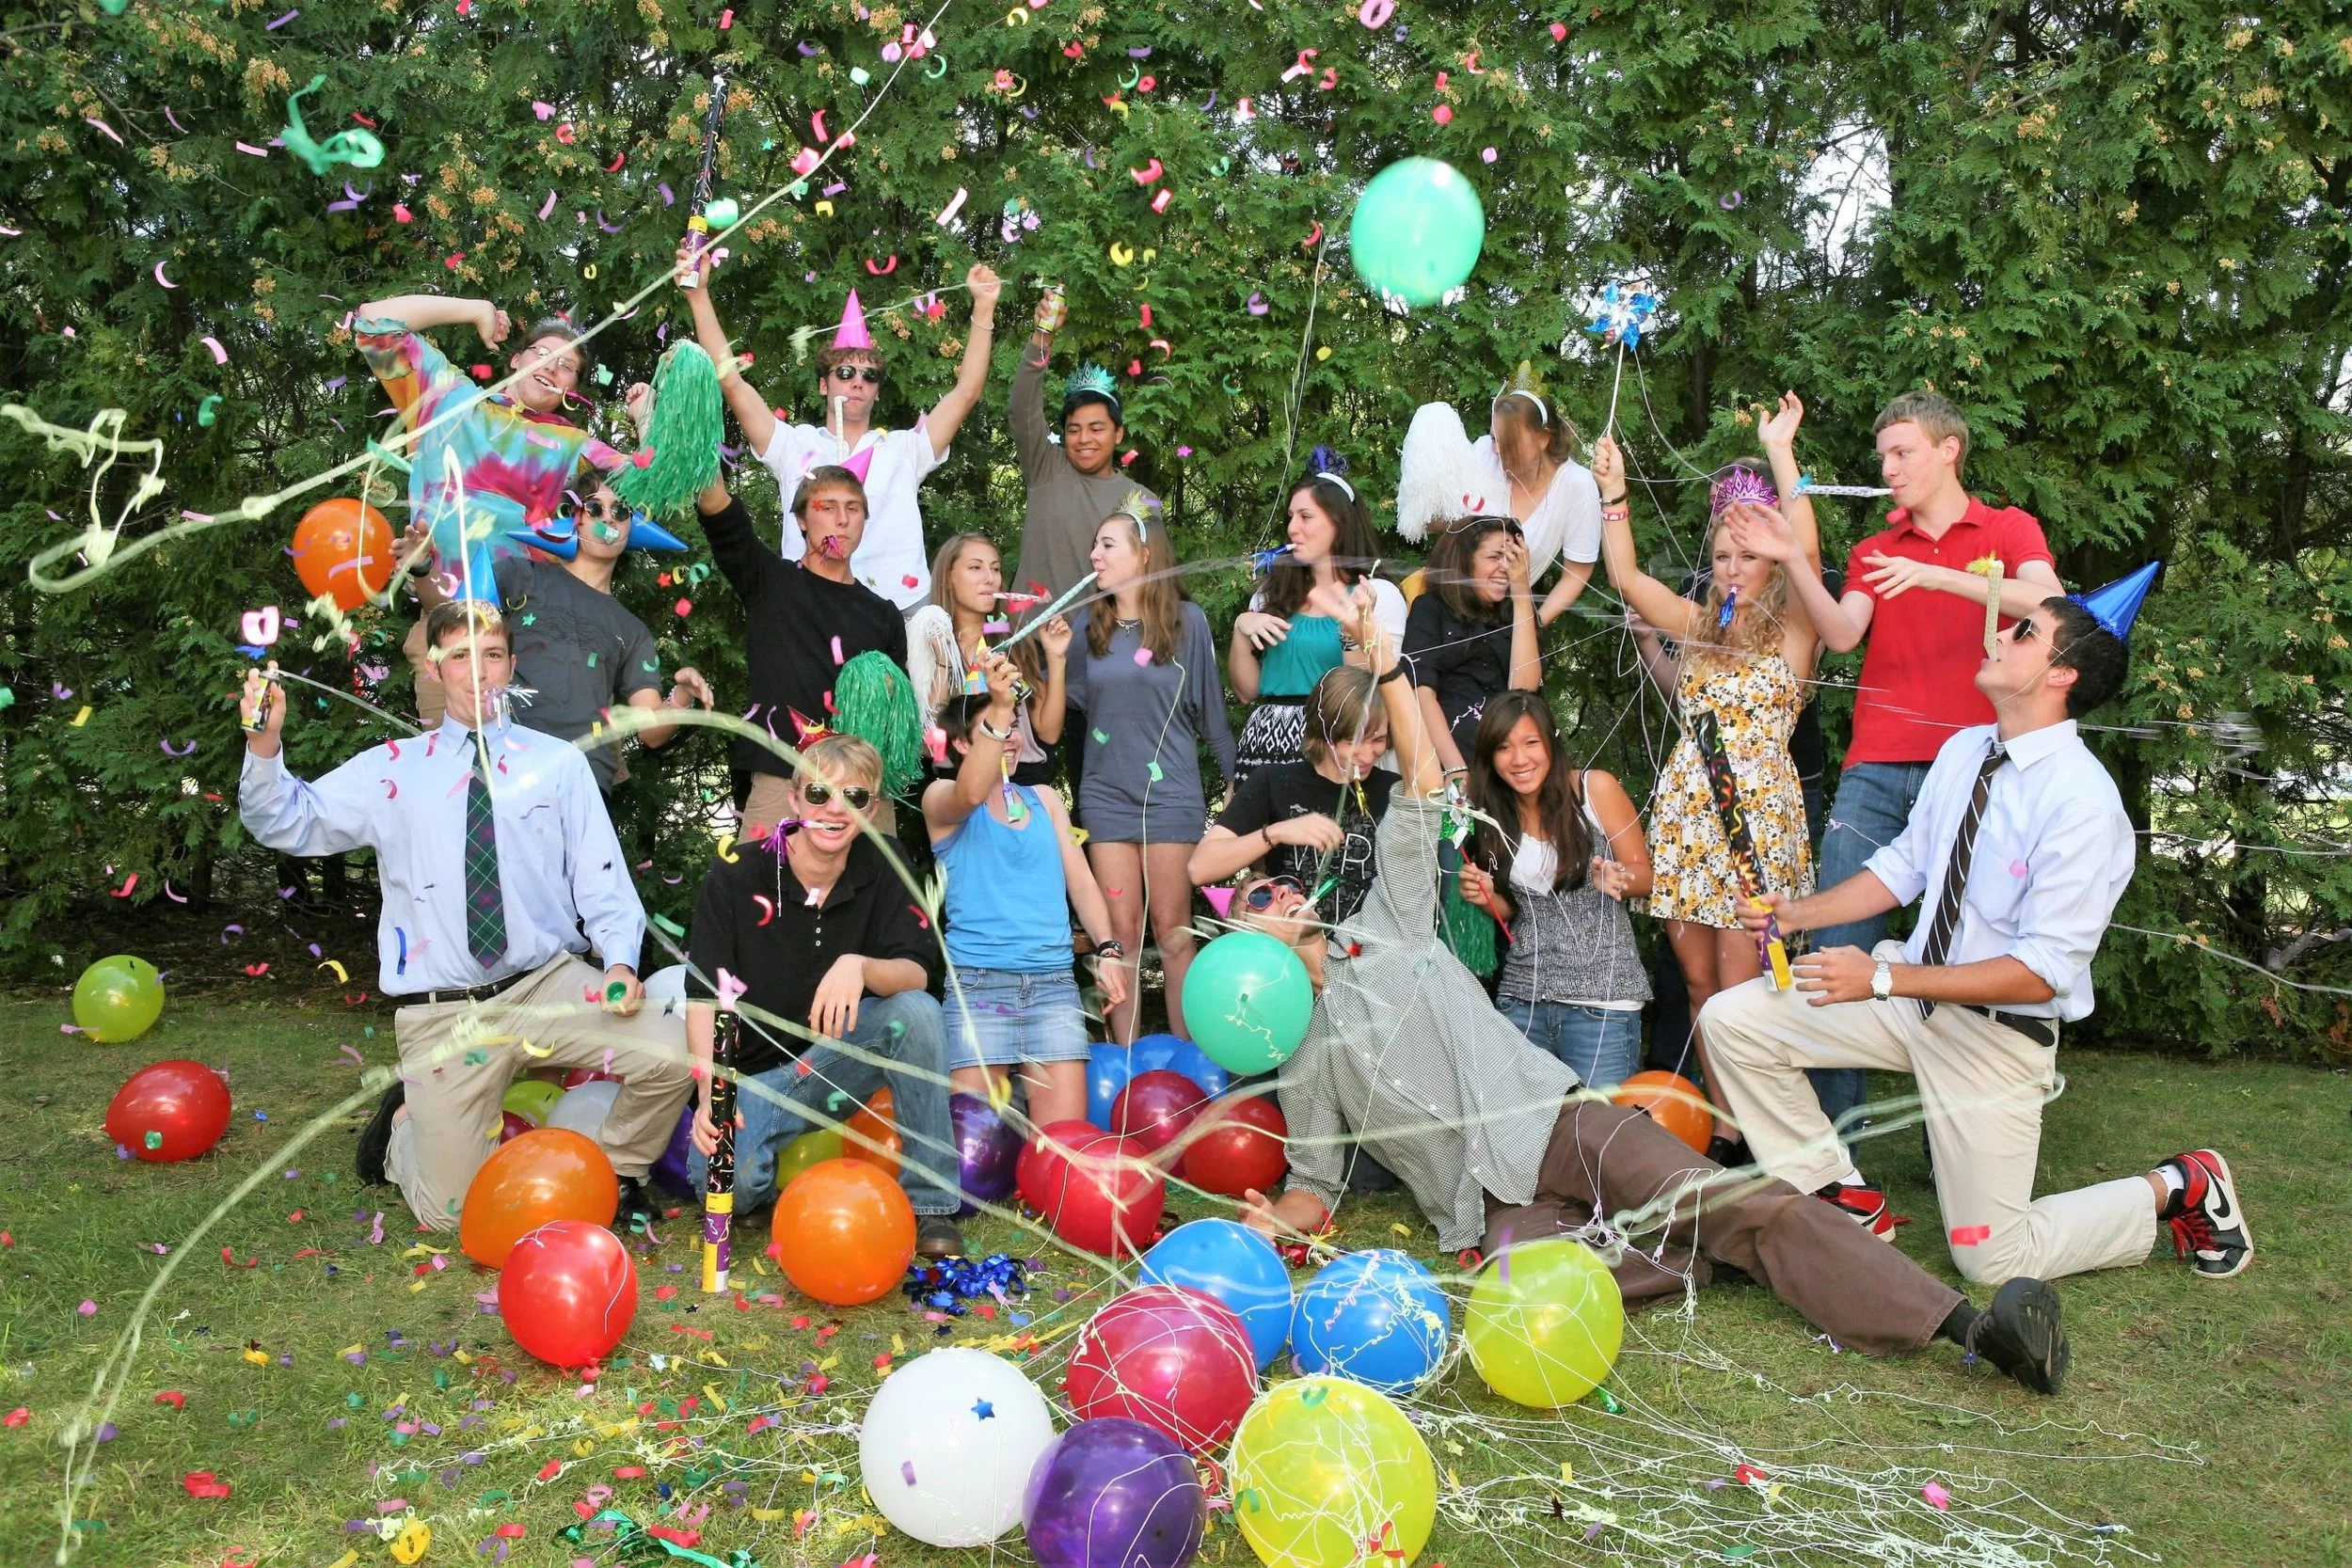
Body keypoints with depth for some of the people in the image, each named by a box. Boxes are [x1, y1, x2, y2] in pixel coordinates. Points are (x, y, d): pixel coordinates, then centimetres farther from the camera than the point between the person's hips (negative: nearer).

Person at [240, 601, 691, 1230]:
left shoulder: (558, 764, 7)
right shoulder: (392, 770, 7)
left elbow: (601, 882, 3)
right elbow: (286, 823, 1)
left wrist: (619, 961, -14)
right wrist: (265, 746, -17)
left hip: (549, 985, 1)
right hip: (444, 1013, 0)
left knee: (670, 1055, -24)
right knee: (450, 1213, 1)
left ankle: (617, 1173, 7)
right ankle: (408, 1123, 37)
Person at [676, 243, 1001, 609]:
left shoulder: (903, 450, 16)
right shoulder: (795, 446, 14)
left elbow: (966, 393, 11)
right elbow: (730, 382, 9)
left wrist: (983, 308, 5)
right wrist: (699, 295, 5)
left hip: (903, 610, 1)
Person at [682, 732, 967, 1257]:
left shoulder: (881, 869, -2)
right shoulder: (737, 873, -8)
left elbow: (917, 974, -12)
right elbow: (704, 996, -9)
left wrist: (860, 967, -34)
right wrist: (709, 1090, -24)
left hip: (836, 1064, 2)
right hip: (753, 1076, -2)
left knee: (918, 1012, -28)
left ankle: (929, 1203, -18)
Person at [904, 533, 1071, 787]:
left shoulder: (1018, 644, 10)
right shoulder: (927, 643, 3)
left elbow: (1049, 732, 6)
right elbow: (926, 739, -3)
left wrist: (1056, 658, -1)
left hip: (1026, 781, 2)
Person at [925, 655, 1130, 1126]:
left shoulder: (1044, 800, 18)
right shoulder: (942, 797, 5)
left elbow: (1081, 880, 14)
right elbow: (970, 793, -20)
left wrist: (1108, 949, -2)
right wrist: (998, 710, -32)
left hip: (1054, 981, 3)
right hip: (977, 982, -3)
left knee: (1063, 1135, -9)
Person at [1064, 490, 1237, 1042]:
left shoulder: (1188, 620, -2)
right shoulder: (1090, 624, 7)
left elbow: (1210, 706, 3)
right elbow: (1069, 701, 6)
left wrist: (1235, 776, 7)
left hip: (1170, 792, -3)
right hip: (1105, 792, 3)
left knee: (1171, 931, 3)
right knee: (1121, 932, 5)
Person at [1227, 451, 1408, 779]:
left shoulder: (1379, 594, 0)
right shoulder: (1273, 593, 14)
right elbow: (1247, 690, 14)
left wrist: (1352, 634, -20)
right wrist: (1240, 629, -1)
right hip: (1262, 740, 4)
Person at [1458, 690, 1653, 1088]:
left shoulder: (1596, 788, -4)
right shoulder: (1493, 815, 7)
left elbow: (1643, 875, 2)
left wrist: (1615, 879, -20)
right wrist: (1487, 897, -5)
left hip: (1601, 995, -4)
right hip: (1521, 997, 4)